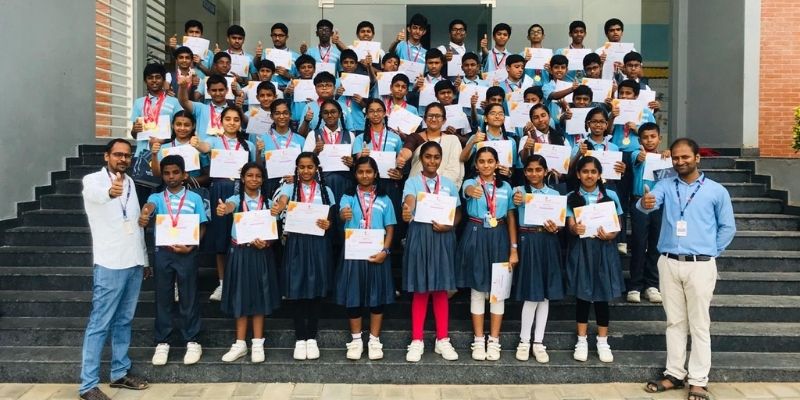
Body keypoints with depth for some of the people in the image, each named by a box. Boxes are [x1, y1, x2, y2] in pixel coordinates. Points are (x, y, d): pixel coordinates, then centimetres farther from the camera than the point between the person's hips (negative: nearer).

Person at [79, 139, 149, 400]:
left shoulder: (130, 182, 13)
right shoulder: (93, 180, -7)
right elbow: (94, 193, -34)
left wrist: (145, 259, 17)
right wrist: (110, 192, -58)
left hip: (134, 263, 7)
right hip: (110, 264, -6)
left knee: (124, 321, 13)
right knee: (100, 324, -3)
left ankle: (120, 373, 23)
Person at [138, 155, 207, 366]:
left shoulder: (194, 198, 4)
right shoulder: (157, 197, 7)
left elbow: (202, 227, 3)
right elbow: (149, 206, -16)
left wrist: (190, 246, -13)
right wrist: (144, 214, -40)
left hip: (187, 253, -1)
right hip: (163, 252, 2)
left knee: (189, 298, 4)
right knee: (163, 298, 8)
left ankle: (192, 342, 15)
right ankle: (162, 343, 19)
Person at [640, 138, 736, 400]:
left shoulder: (716, 191, 1)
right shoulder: (665, 186, 4)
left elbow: (728, 227, 7)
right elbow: (649, 204, -16)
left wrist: (710, 252, 2)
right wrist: (645, 203, -38)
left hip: (700, 265, -2)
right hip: (669, 263, 2)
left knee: (699, 324, 3)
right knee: (674, 321, 11)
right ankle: (674, 373, 21)